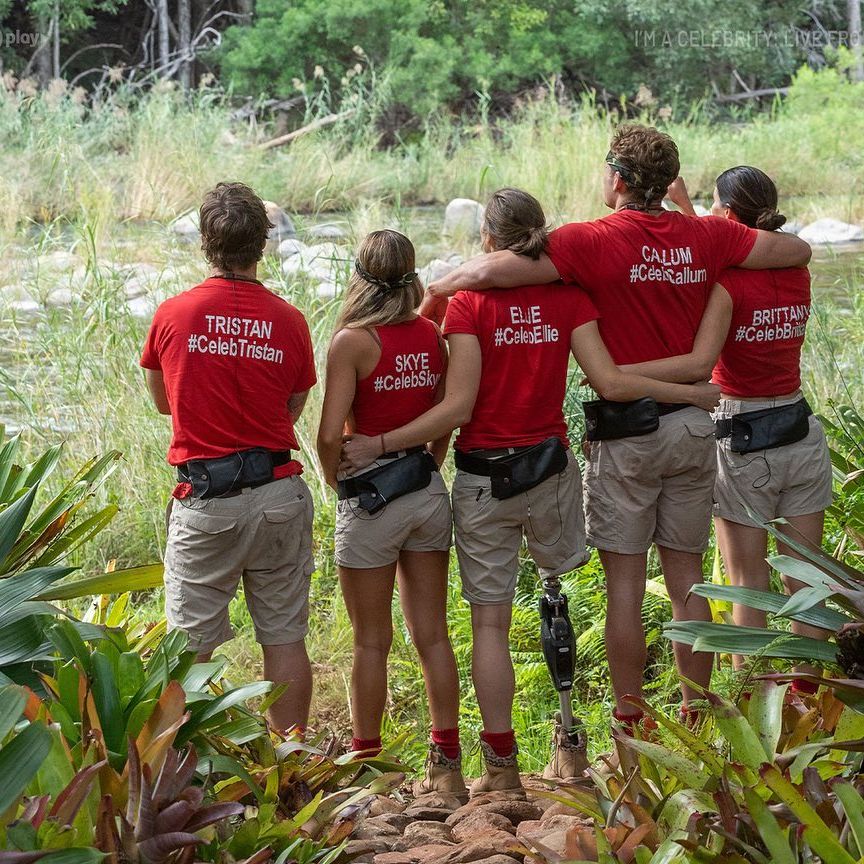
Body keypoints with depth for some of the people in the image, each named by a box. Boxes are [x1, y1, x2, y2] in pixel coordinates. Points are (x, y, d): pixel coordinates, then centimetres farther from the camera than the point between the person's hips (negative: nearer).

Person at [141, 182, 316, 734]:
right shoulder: (289, 322, 0)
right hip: (279, 495, 2)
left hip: (205, 501, -2)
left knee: (191, 647, 3)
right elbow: (293, 411, 11)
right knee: (285, 640, 8)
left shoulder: (172, 315, -3)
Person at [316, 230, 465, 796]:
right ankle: (447, 764, 11)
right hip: (429, 492, 5)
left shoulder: (353, 342, -14)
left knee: (372, 642, 5)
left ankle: (366, 765, 13)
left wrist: (338, 483, -2)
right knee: (433, 635, 10)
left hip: (371, 499, -5)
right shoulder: (433, 336, 2)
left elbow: (330, 435, -19)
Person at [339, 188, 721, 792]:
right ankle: (569, 747, 14)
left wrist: (379, 445, -12)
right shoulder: (568, 299, -2)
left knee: (490, 622, 4)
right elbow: (610, 383, -9)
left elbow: (457, 408, -15)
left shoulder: (470, 304, -9)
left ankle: (501, 765, 5)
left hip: (483, 478, -2)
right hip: (551, 470, 2)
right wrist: (690, 393, 3)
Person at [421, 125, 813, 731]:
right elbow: (797, 251, 11)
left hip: (626, 431, -4)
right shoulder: (705, 237, 0)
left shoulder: (594, 242, -13)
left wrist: (435, 288, -3)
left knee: (625, 583, 3)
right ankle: (696, 720, 15)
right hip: (693, 425, 4)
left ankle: (630, 726, 6)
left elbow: (493, 271, -21)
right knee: (687, 578, 11)